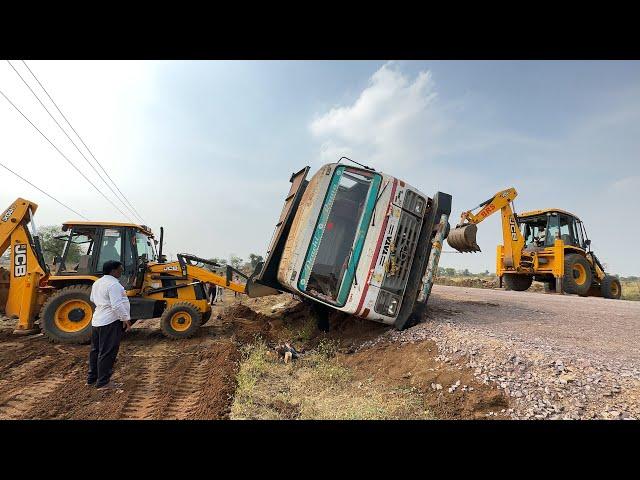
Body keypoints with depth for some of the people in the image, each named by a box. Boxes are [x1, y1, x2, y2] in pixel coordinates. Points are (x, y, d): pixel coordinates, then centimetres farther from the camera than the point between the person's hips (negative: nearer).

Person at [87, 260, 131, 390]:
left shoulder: (97, 282, 11)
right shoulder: (113, 284, -21)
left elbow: (93, 299, 24)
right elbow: (117, 305, -25)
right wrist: (126, 319, -18)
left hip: (97, 321, 10)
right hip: (110, 322, -10)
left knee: (96, 350, 19)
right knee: (107, 353, -2)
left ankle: (92, 378, 30)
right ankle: (103, 382, 6)